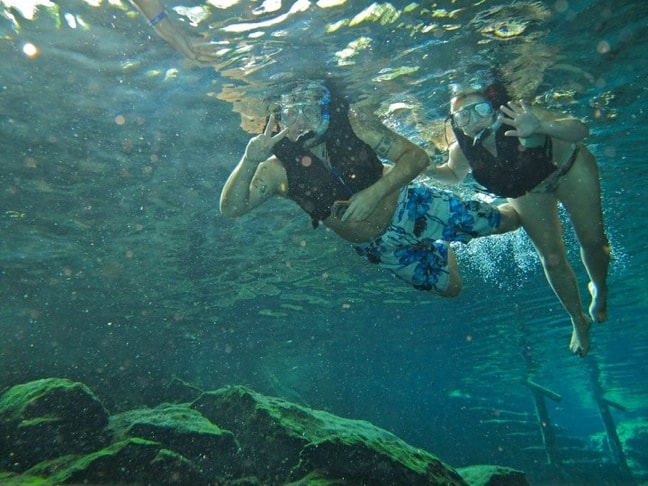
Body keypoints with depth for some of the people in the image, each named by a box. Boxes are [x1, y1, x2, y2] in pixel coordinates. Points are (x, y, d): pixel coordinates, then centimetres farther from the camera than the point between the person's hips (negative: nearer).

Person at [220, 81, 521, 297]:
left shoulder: (354, 125, -20)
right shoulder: (277, 169, -18)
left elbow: (417, 156, -21)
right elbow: (231, 208, -26)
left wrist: (375, 192, -36)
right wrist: (249, 161, -42)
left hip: (411, 206, -1)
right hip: (380, 247, 1)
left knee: (502, 222, 7)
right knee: (449, 287, 16)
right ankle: (442, 252, 49)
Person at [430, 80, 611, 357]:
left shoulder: (520, 118, -39)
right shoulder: (462, 150, -28)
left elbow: (580, 130, -41)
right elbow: (454, 174, -4)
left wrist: (540, 127, -60)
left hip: (568, 166, -2)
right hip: (529, 191, 2)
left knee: (593, 240, 1)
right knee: (551, 258, 4)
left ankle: (599, 291, 37)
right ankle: (579, 322, 28)